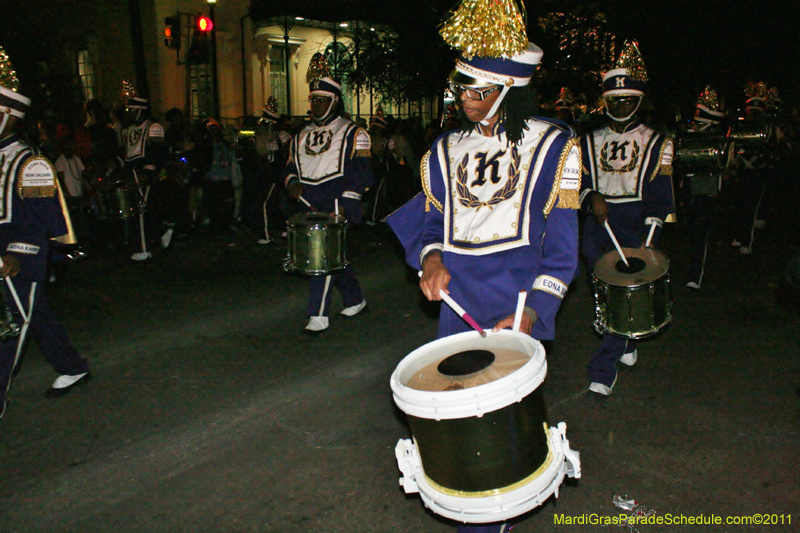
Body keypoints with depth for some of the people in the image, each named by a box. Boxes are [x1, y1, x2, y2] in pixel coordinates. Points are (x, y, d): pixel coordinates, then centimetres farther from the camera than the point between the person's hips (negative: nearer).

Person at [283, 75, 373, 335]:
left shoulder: (352, 133, 1)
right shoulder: (302, 136, 19)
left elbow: (361, 172, -6)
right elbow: (291, 167, 23)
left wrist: (344, 204, -15)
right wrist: (293, 183, -1)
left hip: (337, 207, -6)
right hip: (310, 207, 6)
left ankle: (318, 314, -9)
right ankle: (355, 299, 31)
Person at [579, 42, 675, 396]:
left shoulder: (656, 143, 5)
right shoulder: (590, 142, 13)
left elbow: (660, 196, -1)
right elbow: (579, 182, 11)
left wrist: (647, 240, -13)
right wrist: (592, 197, -12)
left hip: (635, 231, -3)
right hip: (598, 230, 3)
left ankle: (603, 371, -7)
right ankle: (626, 345, 36)